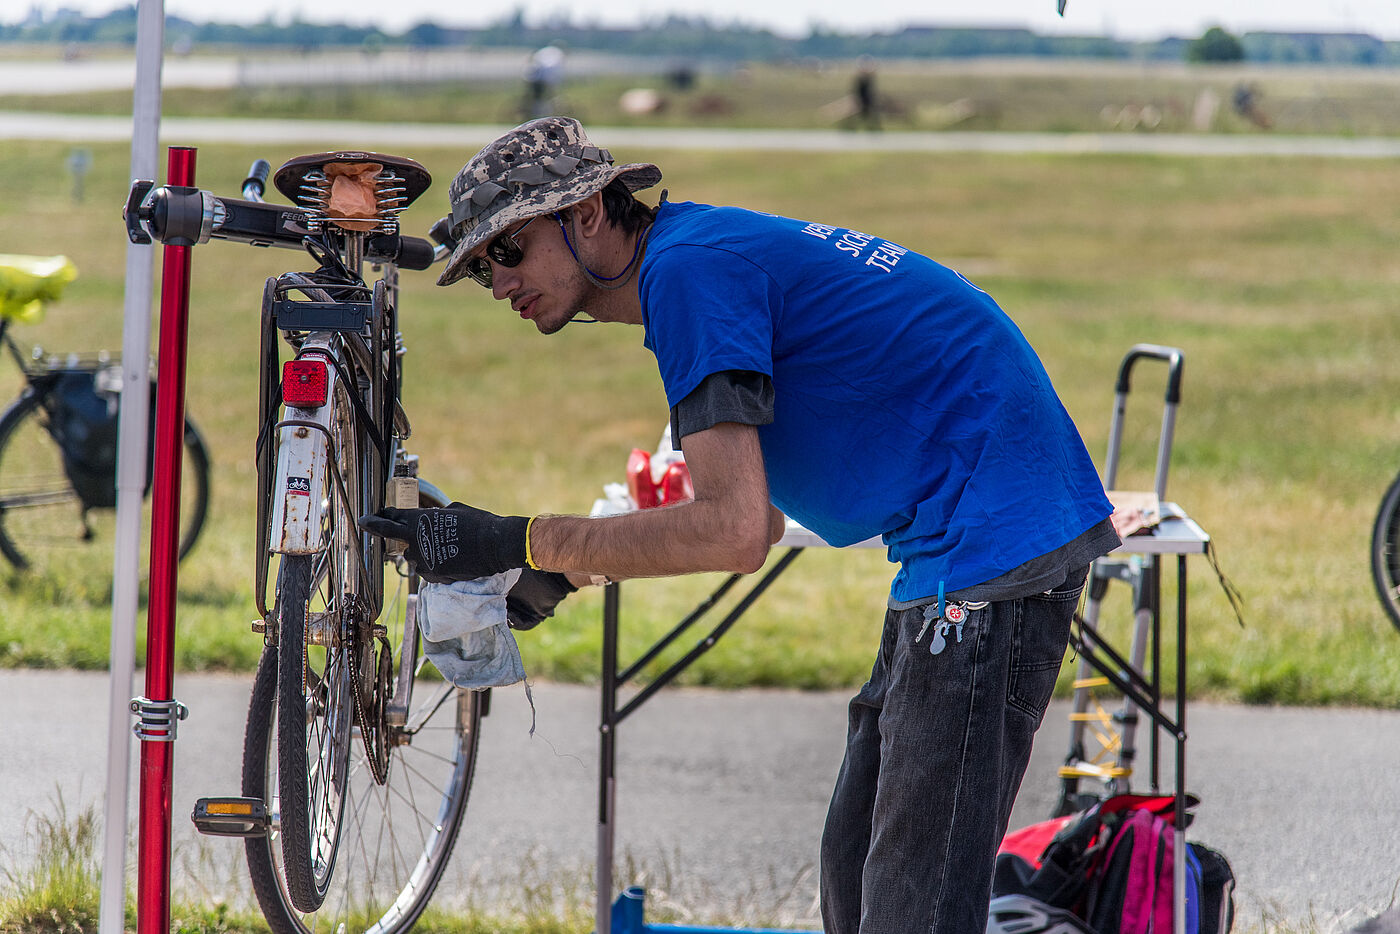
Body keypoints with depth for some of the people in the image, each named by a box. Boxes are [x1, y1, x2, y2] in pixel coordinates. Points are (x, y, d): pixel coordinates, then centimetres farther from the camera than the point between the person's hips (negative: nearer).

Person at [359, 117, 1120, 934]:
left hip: (990, 539, -11)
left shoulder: (687, 270, -15)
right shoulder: (711, 248, 18)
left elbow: (736, 531, -22)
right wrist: (565, 569, 15)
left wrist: (522, 543, -16)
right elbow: (760, 518, 23)